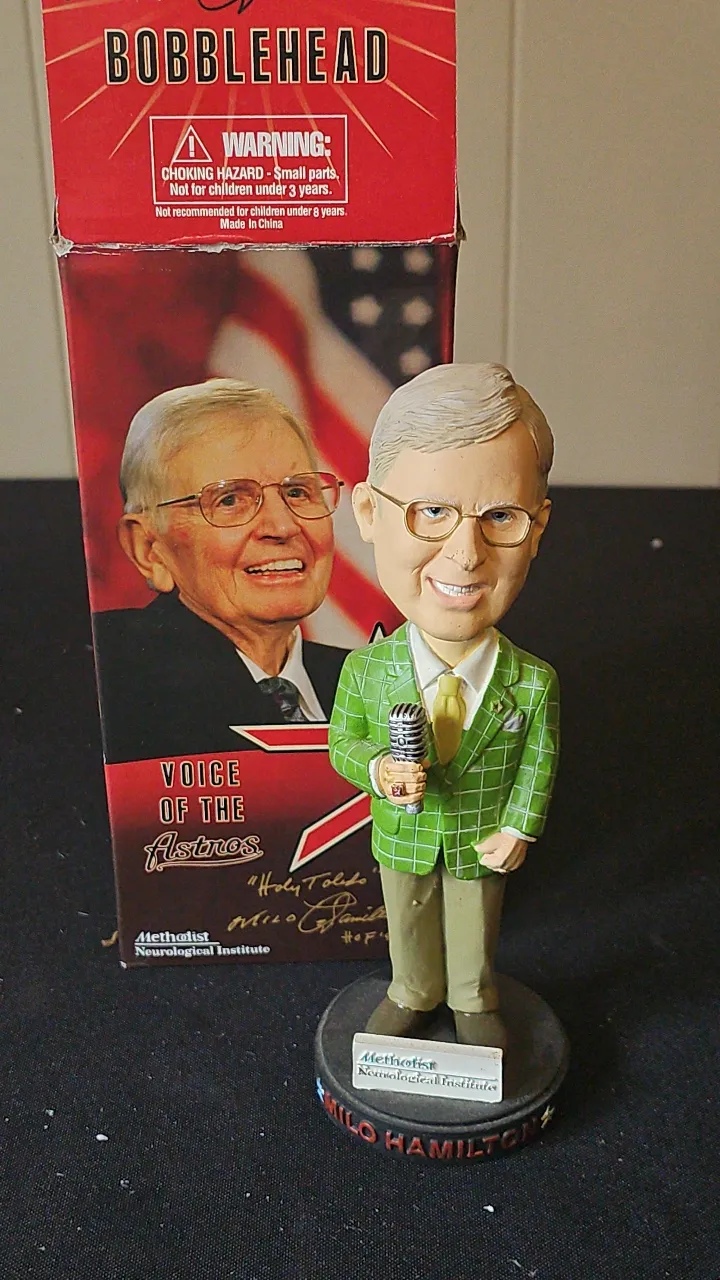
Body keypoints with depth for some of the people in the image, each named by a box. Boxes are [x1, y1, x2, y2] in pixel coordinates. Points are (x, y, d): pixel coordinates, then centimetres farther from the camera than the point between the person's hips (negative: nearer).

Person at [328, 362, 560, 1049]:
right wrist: (376, 771, -28)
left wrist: (518, 827, -12)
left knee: (474, 934, 26)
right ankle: (412, 995, 55)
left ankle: (473, 1002, 55)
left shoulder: (533, 683, -24)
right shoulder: (366, 670, -24)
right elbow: (344, 741, -10)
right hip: (402, 839, 0)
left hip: (482, 844, 0)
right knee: (408, 928, 26)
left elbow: (540, 760, -9)